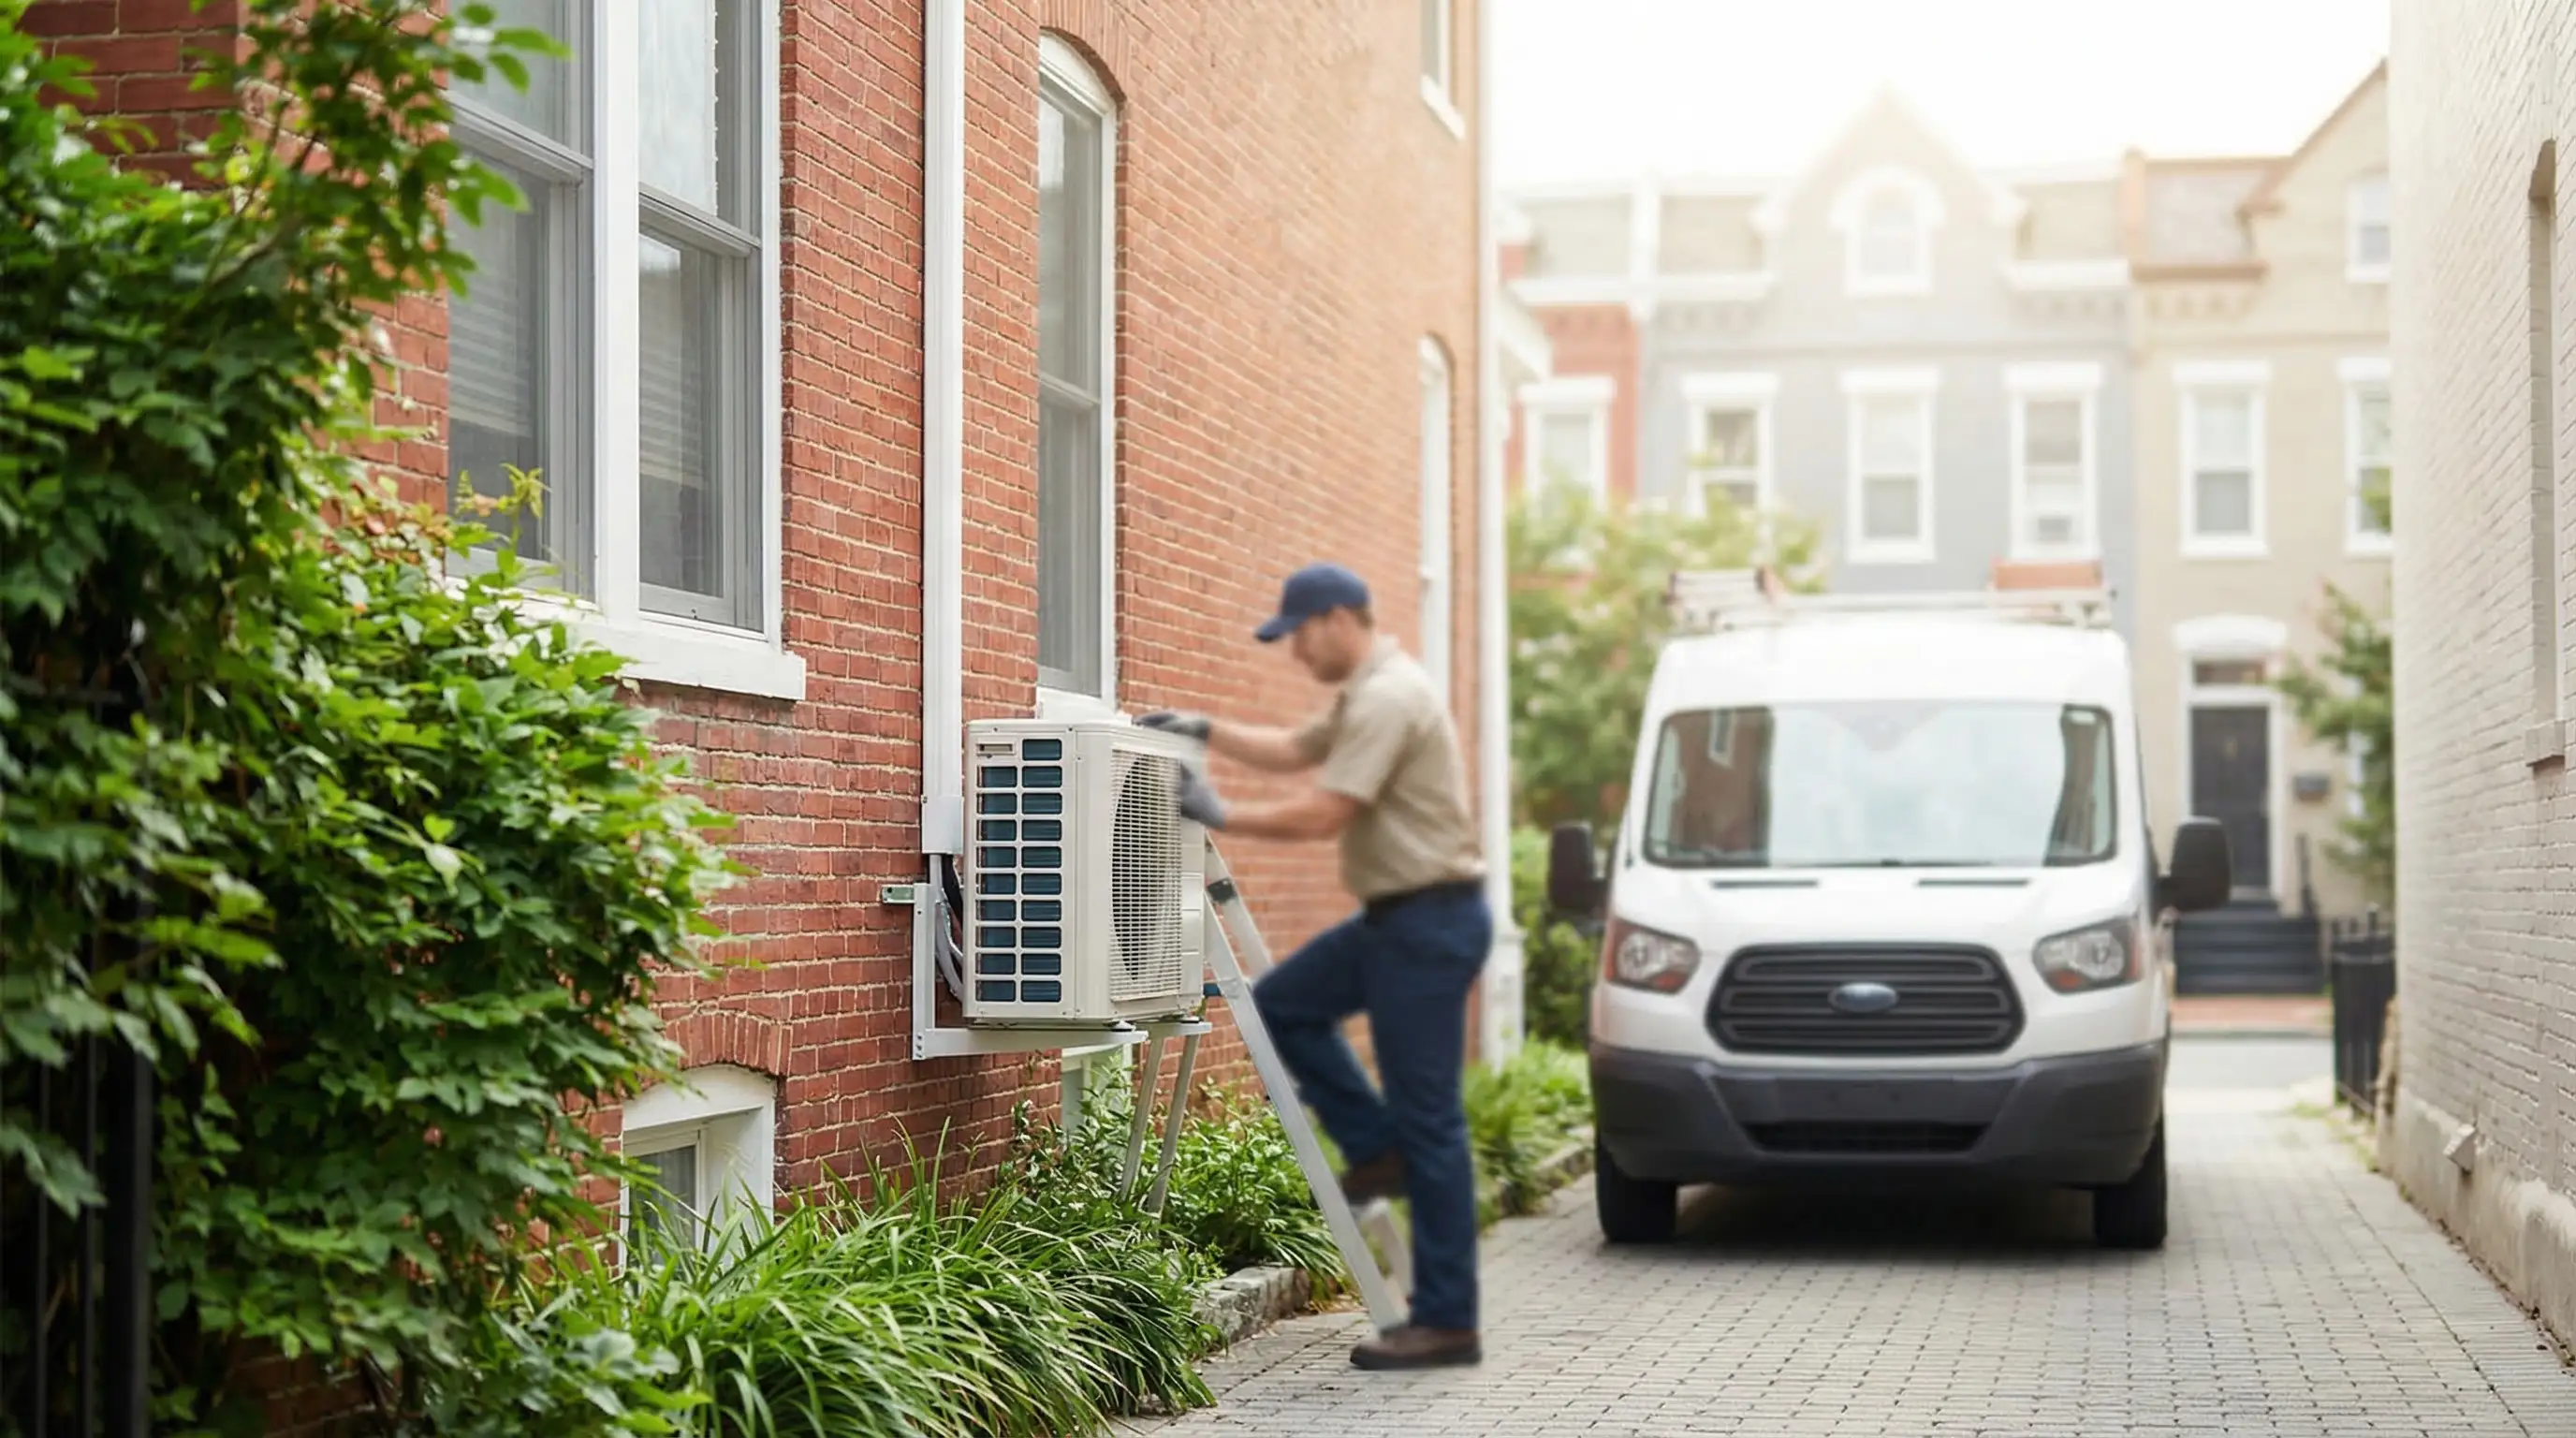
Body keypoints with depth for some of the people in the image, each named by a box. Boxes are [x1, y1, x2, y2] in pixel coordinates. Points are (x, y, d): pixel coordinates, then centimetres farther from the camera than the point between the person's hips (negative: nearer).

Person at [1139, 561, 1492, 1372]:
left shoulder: (1386, 698, -18)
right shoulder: (1366, 696, 17)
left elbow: (1321, 816, -22)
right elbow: (1292, 752, 30)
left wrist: (1219, 817, -11)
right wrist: (1205, 732, 18)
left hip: (1431, 919, -11)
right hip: (1399, 915, 11)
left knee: (1428, 1120, -7)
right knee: (1282, 1002, 16)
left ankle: (1448, 1322, -4)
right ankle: (1378, 1152, 16)